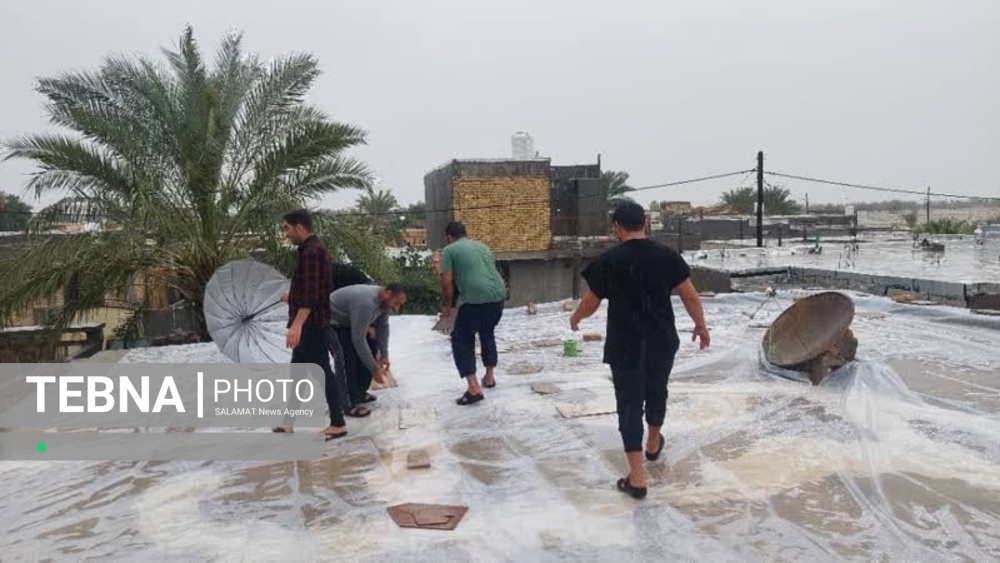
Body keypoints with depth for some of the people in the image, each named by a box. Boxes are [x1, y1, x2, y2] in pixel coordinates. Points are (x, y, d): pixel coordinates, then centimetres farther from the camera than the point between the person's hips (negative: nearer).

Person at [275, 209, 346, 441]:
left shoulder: (311, 252, -19)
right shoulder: (313, 249, 14)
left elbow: (311, 294, -28)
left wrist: (297, 325, -34)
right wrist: (292, 297, 40)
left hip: (312, 325, -11)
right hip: (310, 324, 11)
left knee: (323, 373, -3)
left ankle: (338, 424, 5)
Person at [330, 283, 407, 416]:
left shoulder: (384, 300, -9)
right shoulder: (366, 303, -38)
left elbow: (382, 327, 0)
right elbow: (358, 339, -37)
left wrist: (384, 355, -7)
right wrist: (374, 368, -33)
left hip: (347, 321, 10)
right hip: (331, 322, -10)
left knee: (366, 352, 6)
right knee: (350, 360, -20)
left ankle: (359, 393, 17)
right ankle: (349, 404, -12)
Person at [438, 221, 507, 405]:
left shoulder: (449, 250, 6)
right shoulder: (482, 246, 24)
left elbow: (447, 282, -2)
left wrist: (446, 306, 11)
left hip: (475, 299, -6)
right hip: (498, 295, 6)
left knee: (461, 340, 8)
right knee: (487, 333, 30)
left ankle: (474, 388, -1)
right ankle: (489, 377, 36)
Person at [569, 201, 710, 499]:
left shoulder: (608, 260, -10)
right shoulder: (667, 255, -3)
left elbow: (590, 302, -3)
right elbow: (690, 296, -1)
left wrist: (575, 319, 18)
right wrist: (701, 326, 15)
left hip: (625, 345, -3)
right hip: (662, 342, 3)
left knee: (629, 404, 2)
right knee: (657, 392, 25)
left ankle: (637, 478, 1)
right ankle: (653, 444, 48)